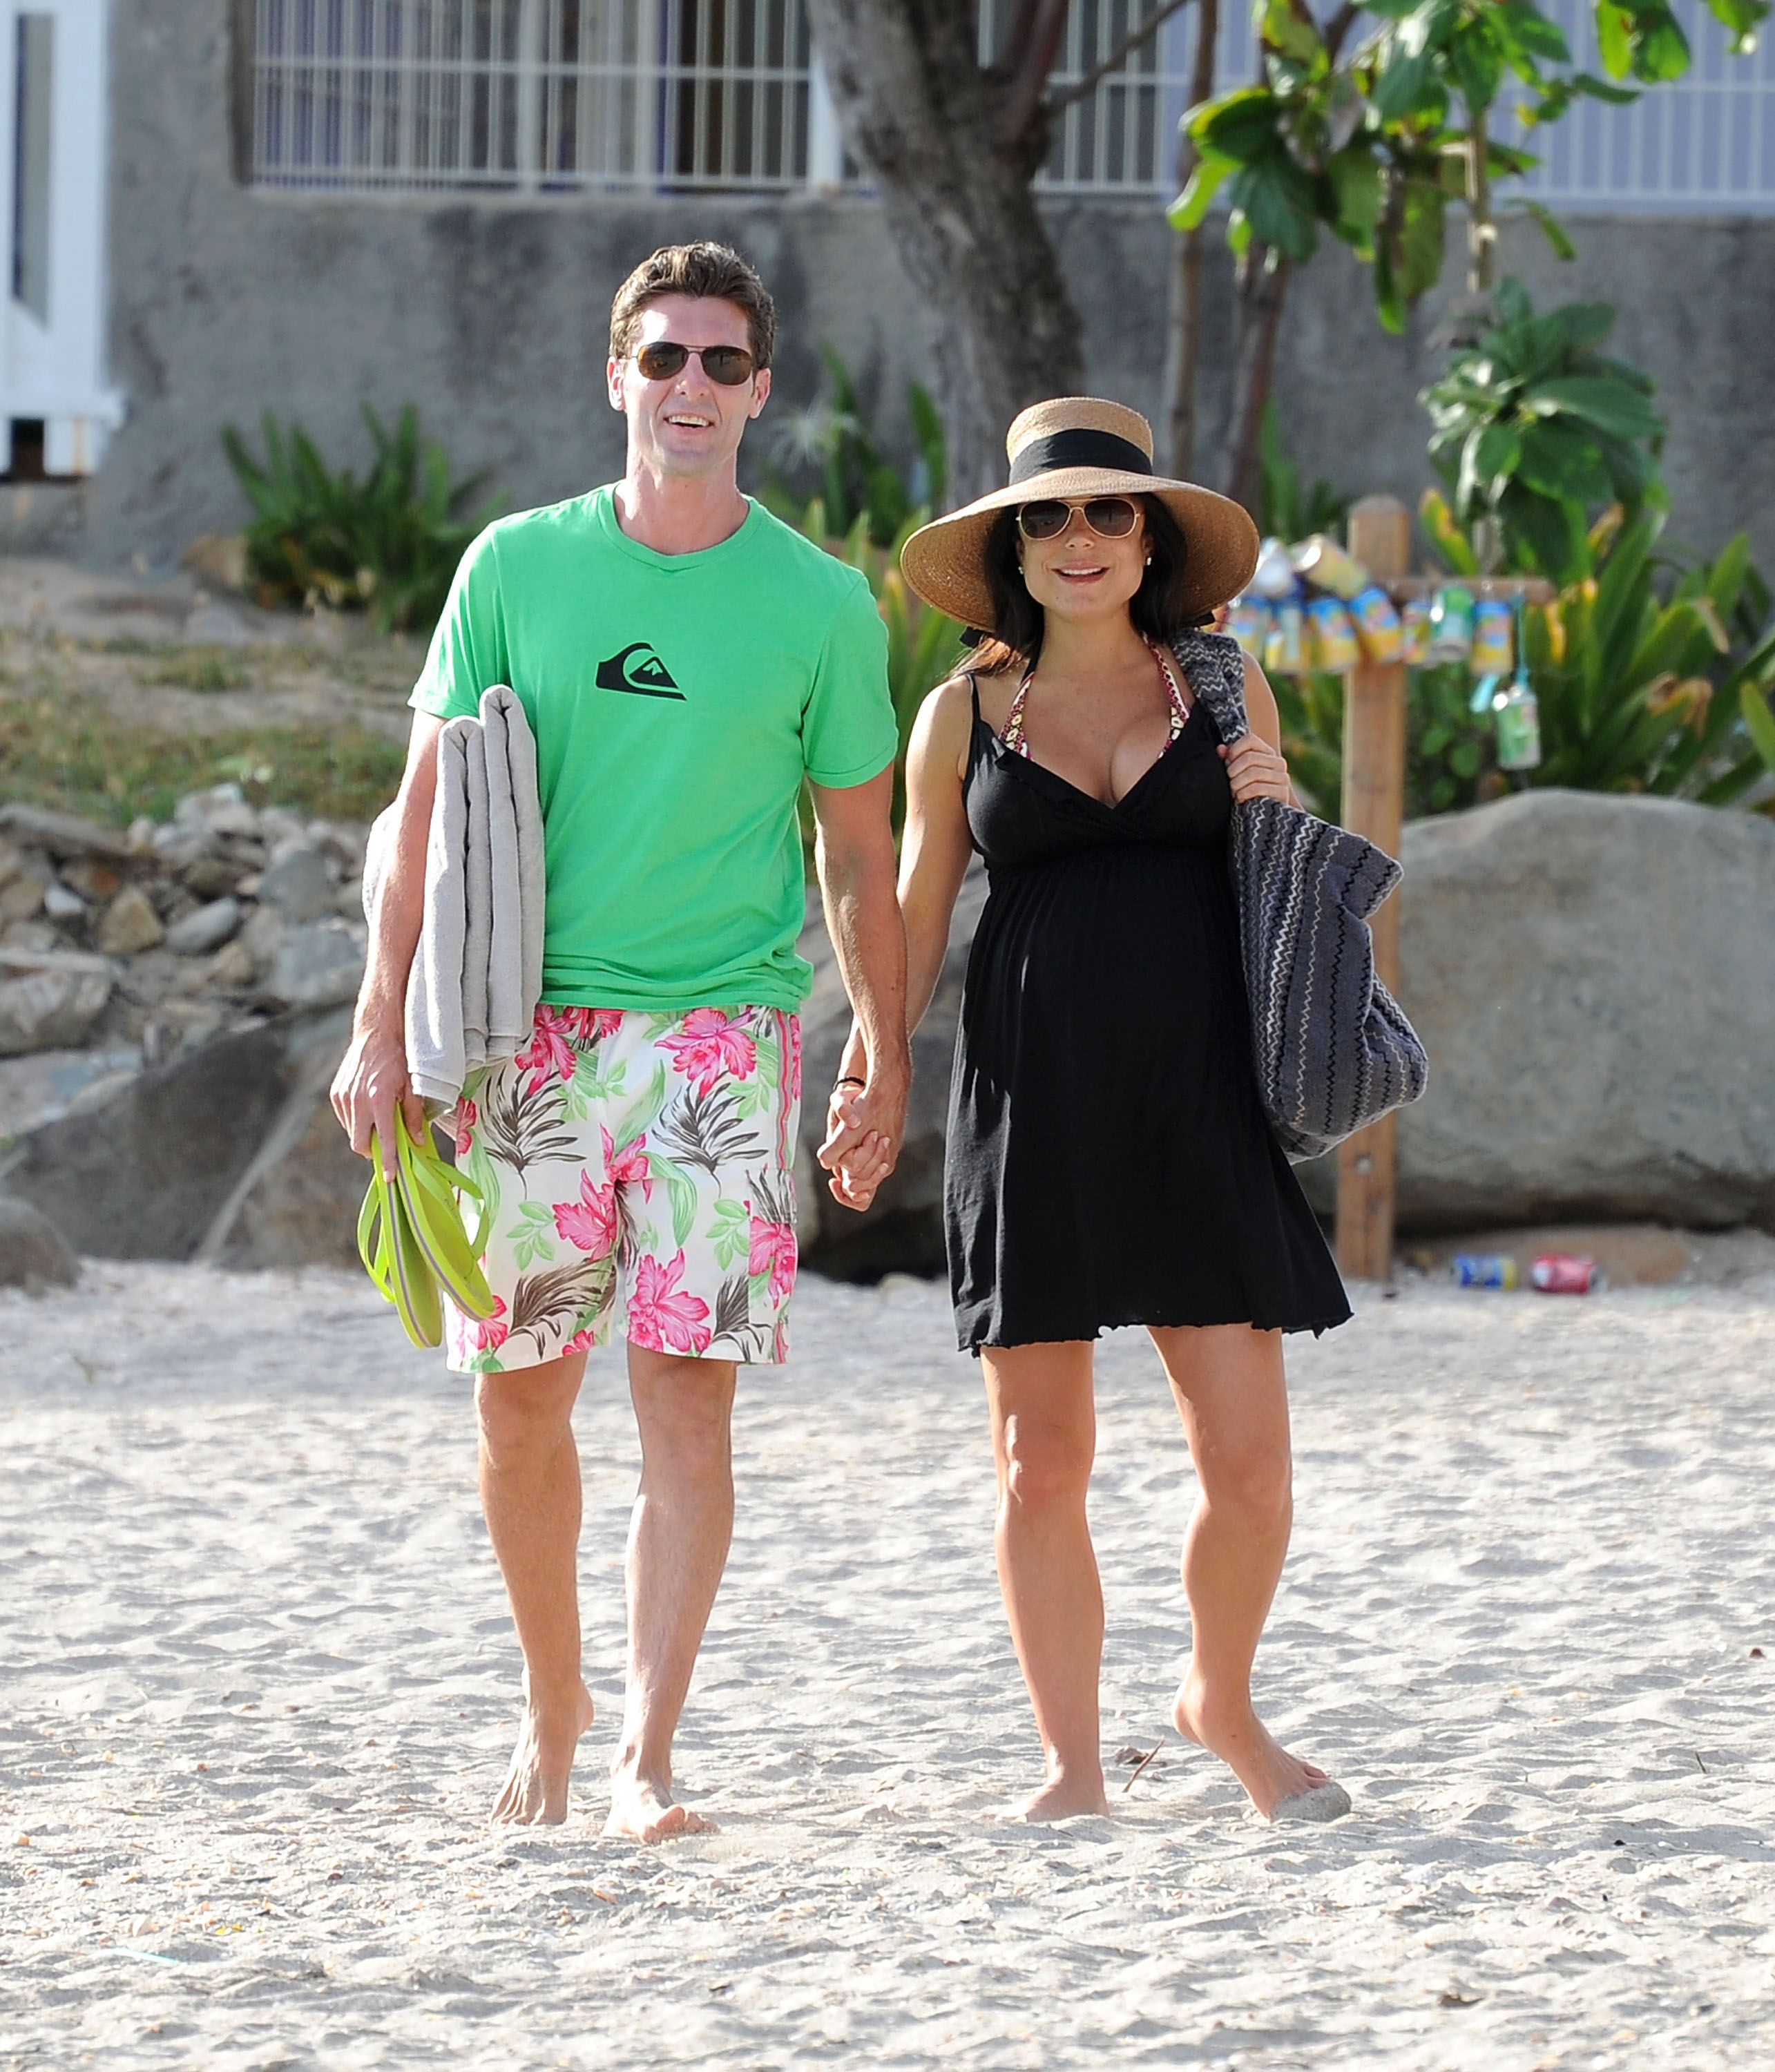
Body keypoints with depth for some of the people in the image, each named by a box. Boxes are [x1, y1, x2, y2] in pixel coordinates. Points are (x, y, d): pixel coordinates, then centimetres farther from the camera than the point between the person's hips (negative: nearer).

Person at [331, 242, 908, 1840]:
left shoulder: (820, 604, 4)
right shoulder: (518, 568, 5)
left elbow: (858, 854, 11)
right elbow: (430, 808, 5)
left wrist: (888, 1062, 9)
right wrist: (384, 1024, -2)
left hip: (723, 1031, -1)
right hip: (528, 1031, 1)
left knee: (688, 1396, -9)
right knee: (520, 1398, 5)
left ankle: (645, 1755, -9)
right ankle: (552, 1709, 24)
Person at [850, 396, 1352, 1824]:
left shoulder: (1224, 688, 10)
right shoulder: (965, 715, 8)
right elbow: (916, 918, 13)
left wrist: (1281, 812, -2)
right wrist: (873, 1062, -2)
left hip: (1201, 1103, 0)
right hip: (1033, 1113, 0)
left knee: (1249, 1461, -4)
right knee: (1042, 1462, 1)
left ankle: (1223, 1702, 21)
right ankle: (1072, 1761, 11)